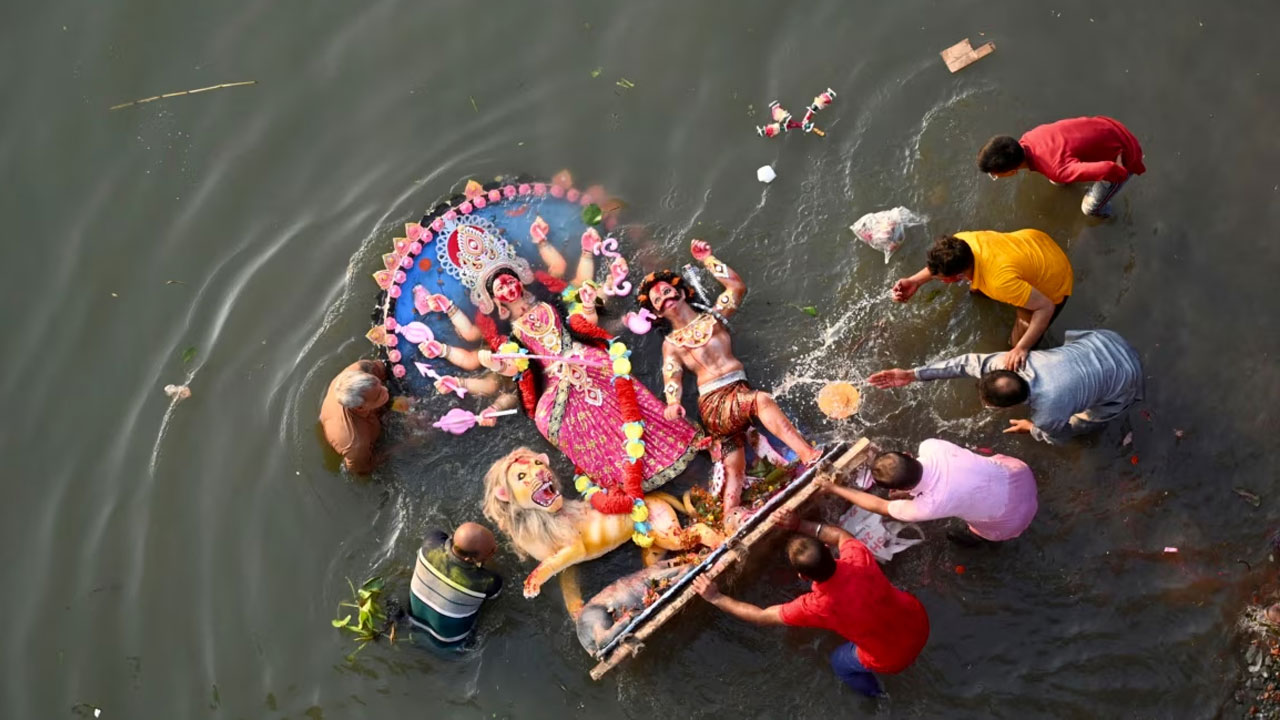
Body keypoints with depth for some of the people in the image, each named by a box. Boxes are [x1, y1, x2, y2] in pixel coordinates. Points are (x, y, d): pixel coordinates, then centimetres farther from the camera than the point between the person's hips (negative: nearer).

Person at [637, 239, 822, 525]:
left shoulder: (713, 316, 22)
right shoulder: (670, 343, 18)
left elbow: (738, 287, 7)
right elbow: (672, 376, 2)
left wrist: (707, 260, 9)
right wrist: (673, 403, -18)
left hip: (739, 391, 4)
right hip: (713, 403, -4)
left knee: (734, 471, -11)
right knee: (762, 399, -36)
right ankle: (808, 454, -48)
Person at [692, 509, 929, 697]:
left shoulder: (816, 607, -32)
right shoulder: (859, 558, -26)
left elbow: (761, 616, -17)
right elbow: (840, 535, 0)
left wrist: (715, 598, -9)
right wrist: (799, 525, -5)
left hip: (893, 657, -3)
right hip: (918, 619, 4)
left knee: (839, 662, 28)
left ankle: (874, 691, 58)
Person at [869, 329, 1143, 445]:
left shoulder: (1048, 415, -36)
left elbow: (1058, 437, -12)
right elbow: (970, 361, -16)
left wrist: (1031, 429, 9)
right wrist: (911, 375, -15)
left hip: (1124, 378, -4)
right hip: (1103, 340, 4)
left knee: (1076, 425, 20)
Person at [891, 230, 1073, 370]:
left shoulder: (1002, 281, -46)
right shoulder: (959, 242, -27)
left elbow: (1046, 307, -34)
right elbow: (940, 263, -2)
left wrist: (1022, 348, -38)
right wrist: (915, 281, -16)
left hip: (1052, 278, -5)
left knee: (1018, 348, 3)